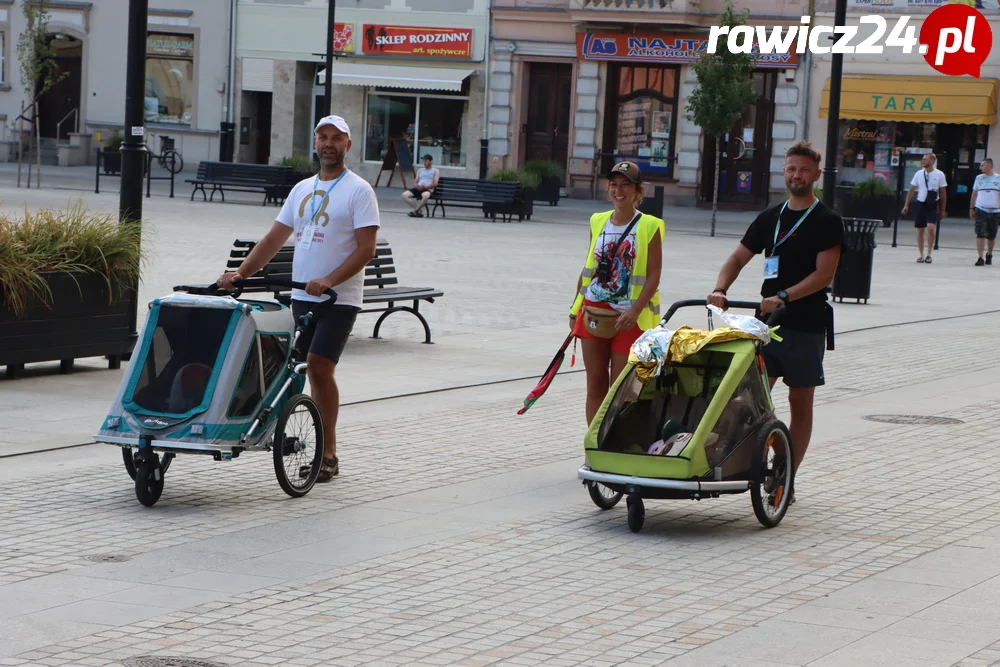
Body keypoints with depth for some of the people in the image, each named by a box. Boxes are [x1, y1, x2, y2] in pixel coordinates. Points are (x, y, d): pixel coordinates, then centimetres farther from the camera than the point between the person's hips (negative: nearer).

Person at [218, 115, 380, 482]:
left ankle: (327, 454, -8)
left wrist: (329, 280, -24)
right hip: (302, 297, 6)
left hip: (339, 299, -6)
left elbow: (366, 249, -12)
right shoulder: (302, 189, 16)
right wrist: (241, 273, 1)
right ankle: (326, 451, 11)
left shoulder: (358, 190, -4)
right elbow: (274, 239, 14)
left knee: (319, 368, -15)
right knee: (315, 372, 6)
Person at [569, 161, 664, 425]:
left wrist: (634, 311, -20)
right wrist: (575, 308, 14)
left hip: (628, 318, -4)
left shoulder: (649, 227, -6)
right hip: (593, 313, 4)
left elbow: (653, 277, -9)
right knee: (595, 383, 7)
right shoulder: (598, 222, 8)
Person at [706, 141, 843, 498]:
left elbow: (824, 273, -14)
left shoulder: (827, 222, -4)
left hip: (806, 325, -4)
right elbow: (738, 258, 11)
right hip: (767, 322, 4)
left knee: (800, 401, 3)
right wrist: (720, 289, -9)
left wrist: (783, 297, -25)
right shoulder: (770, 217, 12)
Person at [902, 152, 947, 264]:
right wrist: (906, 205, 3)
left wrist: (942, 209, 4)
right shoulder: (919, 174, 6)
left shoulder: (939, 174, -1)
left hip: (932, 205, -3)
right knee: (920, 230, 5)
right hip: (920, 204, 3)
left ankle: (928, 254, -8)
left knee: (931, 228, -18)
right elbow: (911, 190, 10)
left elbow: (943, 192, 4)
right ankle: (921, 255, 15)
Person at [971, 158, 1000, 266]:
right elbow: (974, 193, 13)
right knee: (980, 234, -10)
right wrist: (971, 208, 10)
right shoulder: (979, 178, 8)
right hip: (981, 211, 0)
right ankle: (980, 258, -11)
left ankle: (989, 254, 31)